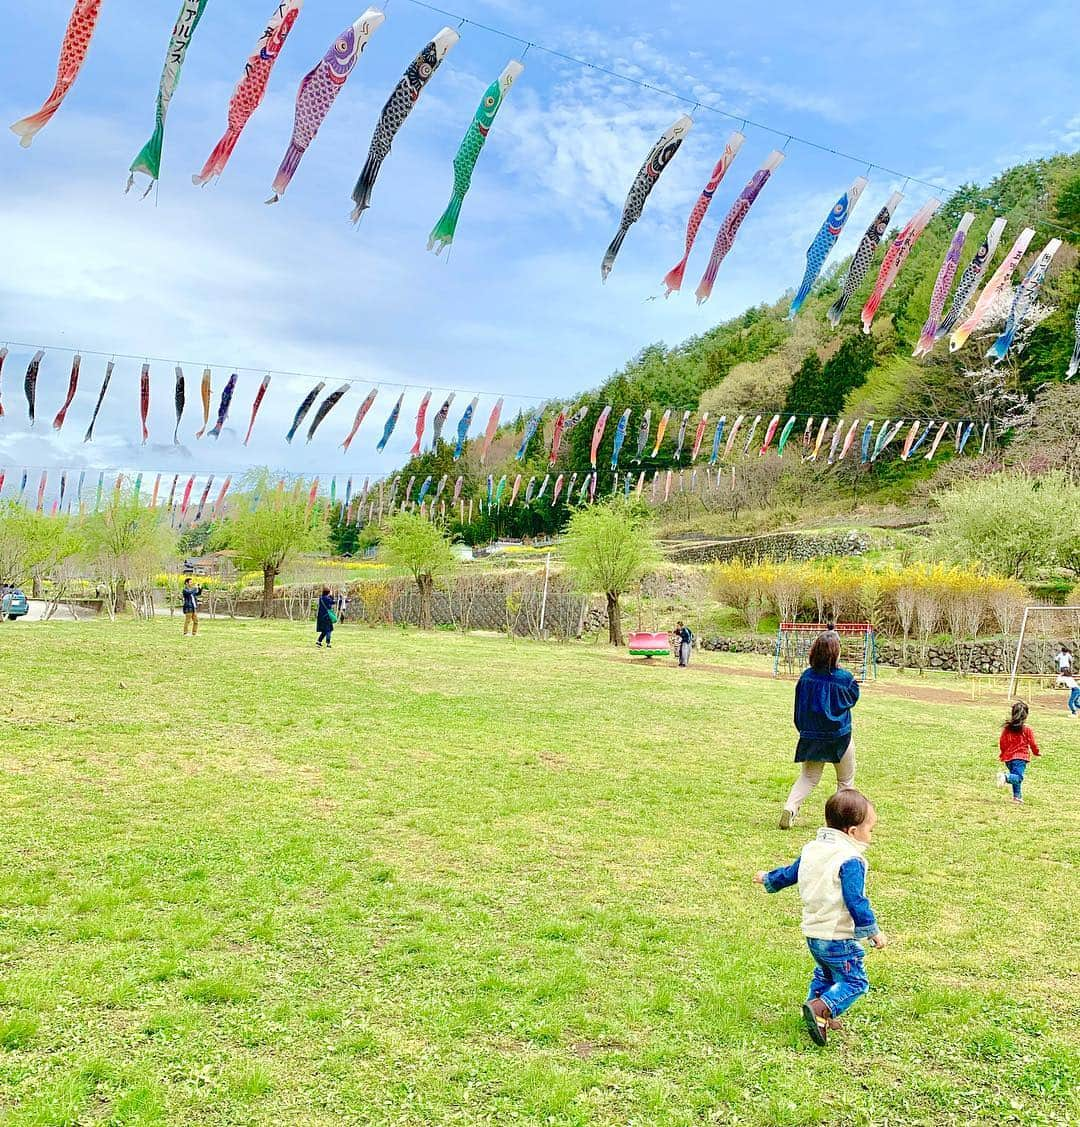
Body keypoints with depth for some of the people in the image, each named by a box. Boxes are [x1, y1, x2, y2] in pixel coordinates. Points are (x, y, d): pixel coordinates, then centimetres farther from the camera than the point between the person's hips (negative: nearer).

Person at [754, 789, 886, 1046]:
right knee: (854, 981, -1)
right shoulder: (850, 861, -19)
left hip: (812, 933, 8)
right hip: (838, 937, -8)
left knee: (824, 975, 25)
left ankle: (817, 1014, 22)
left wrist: (768, 879, 38)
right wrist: (873, 931, -11)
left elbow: (790, 873, 19)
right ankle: (820, 1008, -17)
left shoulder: (811, 849, 6)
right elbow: (855, 901, -22)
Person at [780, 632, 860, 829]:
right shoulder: (845, 678, -15)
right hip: (839, 737, -2)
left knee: (808, 777, 15)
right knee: (845, 781, 18)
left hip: (811, 737, 3)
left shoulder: (806, 676, -8)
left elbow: (799, 707, 2)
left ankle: (790, 807, -5)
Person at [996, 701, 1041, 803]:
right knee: (1018, 777, -12)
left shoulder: (1007, 728, 3)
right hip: (1020, 757, -5)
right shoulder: (1027, 730, -6)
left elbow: (1002, 742, 7)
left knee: (1016, 777, 19)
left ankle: (1017, 796, 21)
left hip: (1008, 757, 5)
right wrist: (1036, 752, 22)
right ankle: (1006, 777, -40)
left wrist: (1003, 753, 25)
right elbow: (1032, 744, 1)